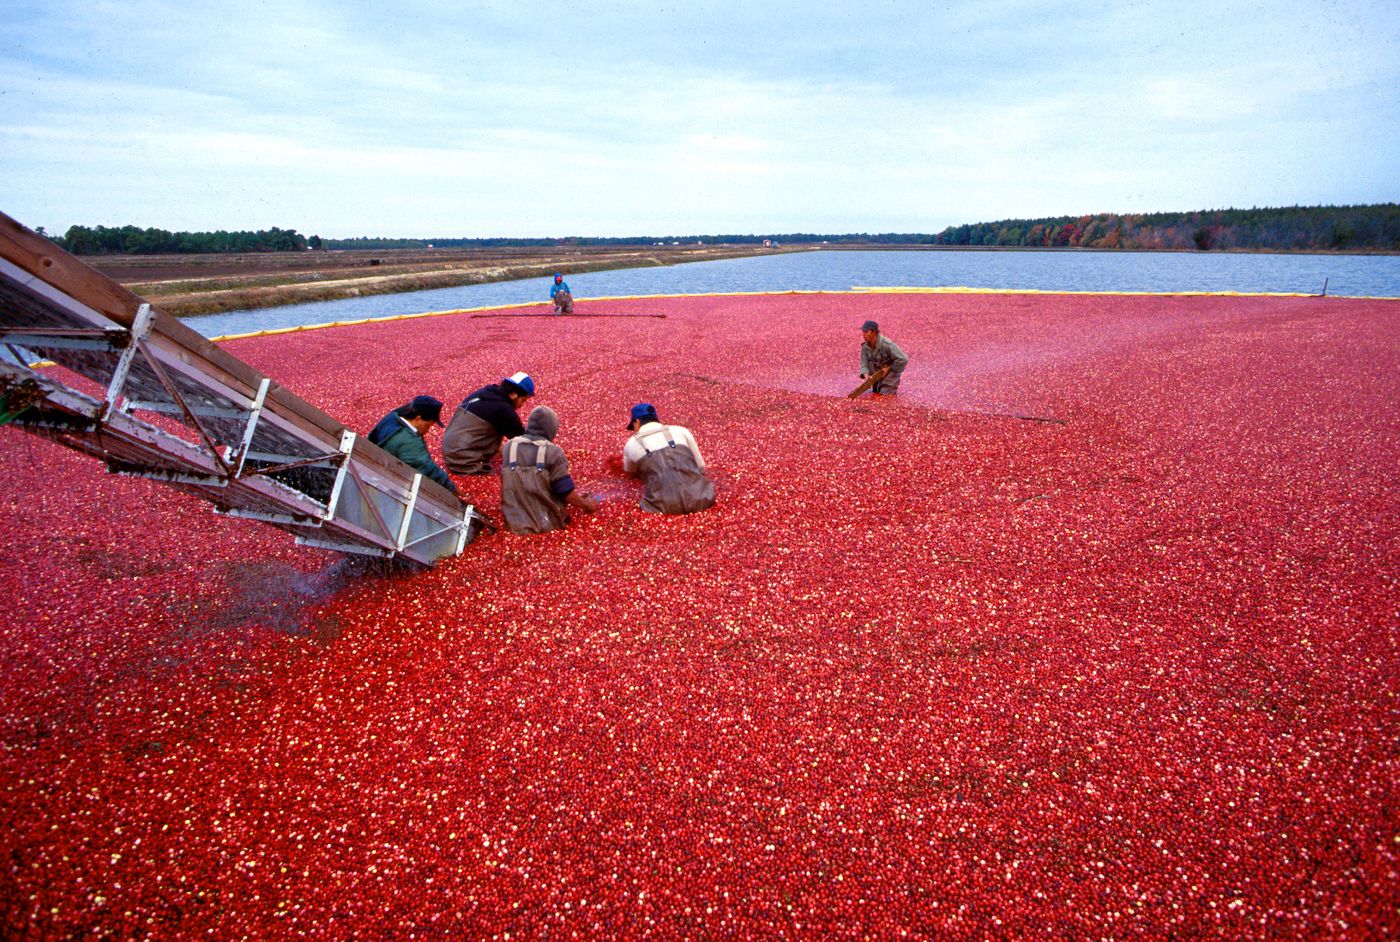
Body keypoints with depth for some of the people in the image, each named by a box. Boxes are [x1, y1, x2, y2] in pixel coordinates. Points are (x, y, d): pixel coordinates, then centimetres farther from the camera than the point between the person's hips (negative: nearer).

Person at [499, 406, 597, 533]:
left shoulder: (508, 447, 5)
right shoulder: (553, 452, -9)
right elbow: (567, 493, -8)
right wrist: (586, 505, 10)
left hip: (515, 523, 4)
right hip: (547, 524, -3)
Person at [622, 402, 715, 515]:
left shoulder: (632, 444, 17)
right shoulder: (681, 430, 18)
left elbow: (629, 471, 40)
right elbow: (701, 467, 25)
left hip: (666, 506, -2)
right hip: (699, 498, 2)